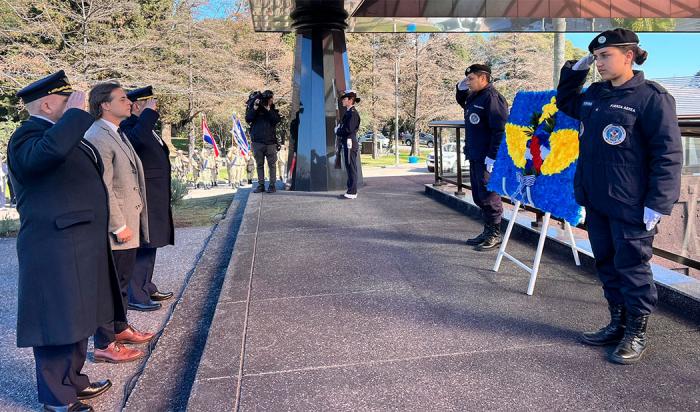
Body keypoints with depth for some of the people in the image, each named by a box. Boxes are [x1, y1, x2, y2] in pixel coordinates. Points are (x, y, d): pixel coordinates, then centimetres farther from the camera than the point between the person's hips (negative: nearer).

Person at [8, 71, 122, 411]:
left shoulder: (62, 132, 17)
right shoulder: (28, 137, -15)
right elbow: (49, 150, -40)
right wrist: (76, 112, -27)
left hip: (81, 247, 10)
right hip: (55, 251, -10)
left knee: (77, 318, 18)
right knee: (58, 322, 0)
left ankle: (73, 381, 32)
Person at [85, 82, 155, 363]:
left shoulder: (119, 134, 13)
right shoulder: (97, 137, -18)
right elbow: (103, 188, -22)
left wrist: (131, 222, 16)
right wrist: (119, 226, -21)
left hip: (130, 222, 10)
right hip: (115, 227, -10)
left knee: (123, 280, 21)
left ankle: (120, 328, 36)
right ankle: (105, 345, 14)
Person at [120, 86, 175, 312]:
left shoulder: (146, 127, 18)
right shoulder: (128, 127, -14)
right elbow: (138, 139, -39)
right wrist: (149, 113, -26)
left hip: (155, 198, 10)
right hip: (142, 198, -10)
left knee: (149, 245, 17)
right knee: (140, 246, -5)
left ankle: (147, 288, 29)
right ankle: (136, 297, 3)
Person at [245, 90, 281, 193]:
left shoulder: (273, 110, 11)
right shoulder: (254, 108, 8)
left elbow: (276, 120, -7)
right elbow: (248, 119, -5)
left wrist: (268, 109, -12)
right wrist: (255, 107, -12)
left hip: (270, 142, 0)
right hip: (257, 141, 0)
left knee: (272, 164, 0)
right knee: (259, 164, 6)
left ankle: (272, 185, 5)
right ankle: (261, 185, 11)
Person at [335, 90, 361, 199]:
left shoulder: (353, 113, -13)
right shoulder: (348, 112, 17)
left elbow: (349, 129, -21)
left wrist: (338, 131, -5)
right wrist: (339, 130, -1)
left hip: (350, 144, -10)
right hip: (347, 144, 10)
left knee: (351, 168, -6)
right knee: (349, 168, 13)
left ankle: (352, 192, -3)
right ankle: (351, 191, 20)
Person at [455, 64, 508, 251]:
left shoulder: (492, 98, -14)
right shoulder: (474, 97, 15)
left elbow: (500, 129, -20)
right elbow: (462, 102, 39)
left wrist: (492, 157, -23)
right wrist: (461, 88, 18)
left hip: (487, 159, -10)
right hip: (475, 157, 10)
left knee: (489, 197, -3)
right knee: (479, 197, 15)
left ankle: (495, 235, 8)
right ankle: (487, 231, 26)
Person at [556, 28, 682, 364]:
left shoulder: (652, 97, -11)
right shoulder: (594, 94, 10)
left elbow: (668, 153, -14)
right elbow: (565, 102, 32)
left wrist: (658, 204, -18)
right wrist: (575, 69, 16)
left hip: (630, 206, -7)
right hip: (596, 201, 7)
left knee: (631, 267, 4)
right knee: (606, 264, 16)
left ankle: (636, 333, 20)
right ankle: (617, 323, 31)